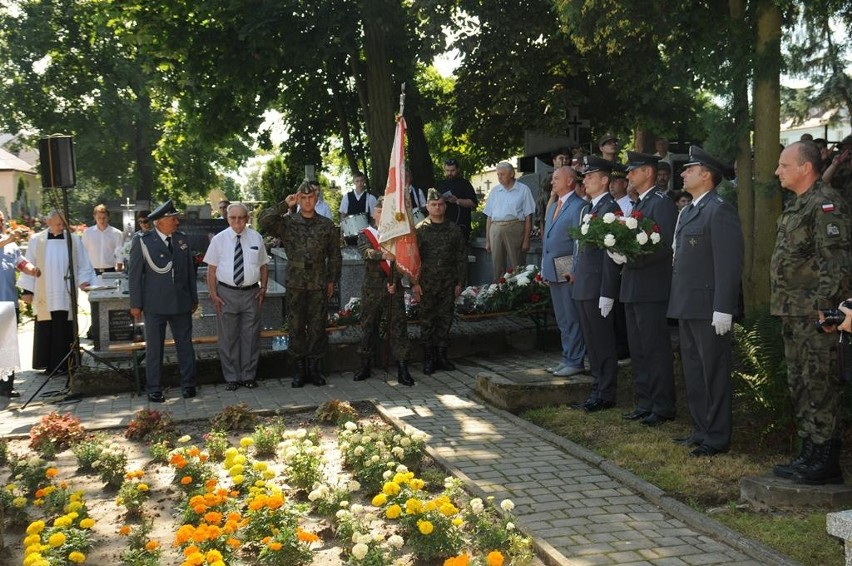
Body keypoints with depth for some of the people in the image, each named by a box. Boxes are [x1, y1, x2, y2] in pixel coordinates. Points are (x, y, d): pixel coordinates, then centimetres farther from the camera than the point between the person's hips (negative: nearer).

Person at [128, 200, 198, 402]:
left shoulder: (182, 239, 5)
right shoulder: (142, 242, -6)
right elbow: (134, 275, -4)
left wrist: (194, 299, 12)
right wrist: (136, 304, -5)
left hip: (181, 302, 3)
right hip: (155, 304, -3)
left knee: (185, 344, 8)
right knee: (154, 348, 6)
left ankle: (188, 385, 19)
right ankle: (154, 389, 14)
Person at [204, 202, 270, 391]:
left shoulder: (256, 238, 5)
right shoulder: (219, 239, 0)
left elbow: (264, 265, 10)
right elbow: (211, 269, 0)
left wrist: (263, 288, 1)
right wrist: (213, 294, -6)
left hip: (251, 293, 1)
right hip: (226, 293, -1)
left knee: (250, 336, 8)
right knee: (228, 337, 5)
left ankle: (249, 376, 20)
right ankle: (232, 378, 16)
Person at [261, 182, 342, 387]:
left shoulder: (327, 225, 7)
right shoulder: (287, 222, 3)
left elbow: (334, 256, 10)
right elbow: (264, 222, -15)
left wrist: (332, 280, 6)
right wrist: (284, 206, -13)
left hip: (319, 284, 1)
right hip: (295, 284, -1)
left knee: (318, 327, 4)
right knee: (296, 327, 4)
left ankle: (314, 368, 15)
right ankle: (299, 368, 13)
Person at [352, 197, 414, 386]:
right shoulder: (365, 234, 6)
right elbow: (366, 252, -15)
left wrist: (395, 282, -11)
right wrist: (382, 254, -34)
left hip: (394, 288, 0)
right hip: (372, 289, 0)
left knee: (398, 327, -3)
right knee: (368, 327, 7)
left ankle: (402, 369, -1)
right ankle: (365, 366, 17)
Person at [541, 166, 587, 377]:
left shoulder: (578, 206, -10)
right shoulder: (553, 207, 18)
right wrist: (544, 268, 16)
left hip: (568, 270, -9)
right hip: (552, 270, 9)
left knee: (572, 318, -3)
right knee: (562, 319, 14)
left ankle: (574, 361, 3)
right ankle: (567, 358, 22)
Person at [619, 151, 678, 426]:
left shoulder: (661, 202, -11)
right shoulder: (638, 204, 19)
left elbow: (666, 245, -20)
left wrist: (632, 257, -21)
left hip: (651, 289, -10)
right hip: (632, 289, 10)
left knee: (655, 349, -4)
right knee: (638, 351, 13)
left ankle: (662, 407, 4)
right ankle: (645, 403, 21)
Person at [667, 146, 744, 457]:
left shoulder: (719, 210, -13)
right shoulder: (688, 211, 16)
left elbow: (729, 263, -18)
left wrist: (723, 309, -22)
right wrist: (678, 300, 14)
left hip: (708, 308, -9)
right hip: (687, 305, 10)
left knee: (714, 373, -1)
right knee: (694, 372, 16)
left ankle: (717, 437, 7)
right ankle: (702, 430, 26)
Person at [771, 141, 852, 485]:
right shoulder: (795, 206, 18)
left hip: (816, 315, -10)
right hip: (793, 314, 10)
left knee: (820, 385, -5)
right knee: (799, 384, 14)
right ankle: (809, 455, 24)